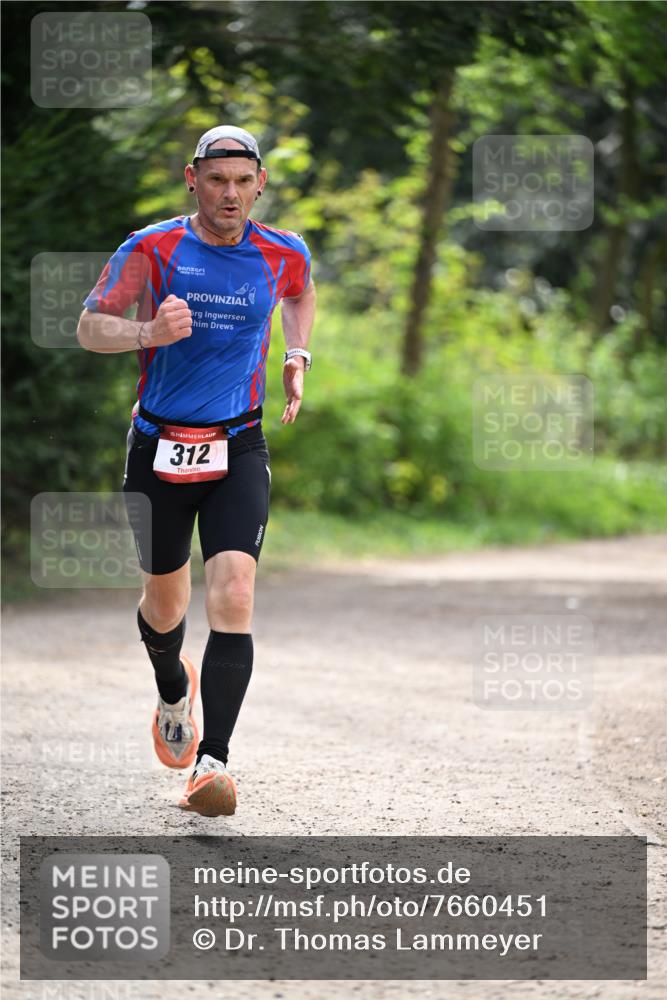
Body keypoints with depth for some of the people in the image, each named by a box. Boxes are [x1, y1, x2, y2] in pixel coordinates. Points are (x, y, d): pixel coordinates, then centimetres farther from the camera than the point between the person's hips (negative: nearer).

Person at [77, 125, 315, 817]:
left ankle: (213, 760, -19)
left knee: (233, 598, -17)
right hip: (158, 446, 0)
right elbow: (89, 329, -7)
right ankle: (173, 689, 48)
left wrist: (297, 359, 11)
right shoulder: (152, 248, -6)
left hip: (237, 449, 0)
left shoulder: (283, 254, 1)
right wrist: (148, 332, -26)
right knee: (165, 601, 14)